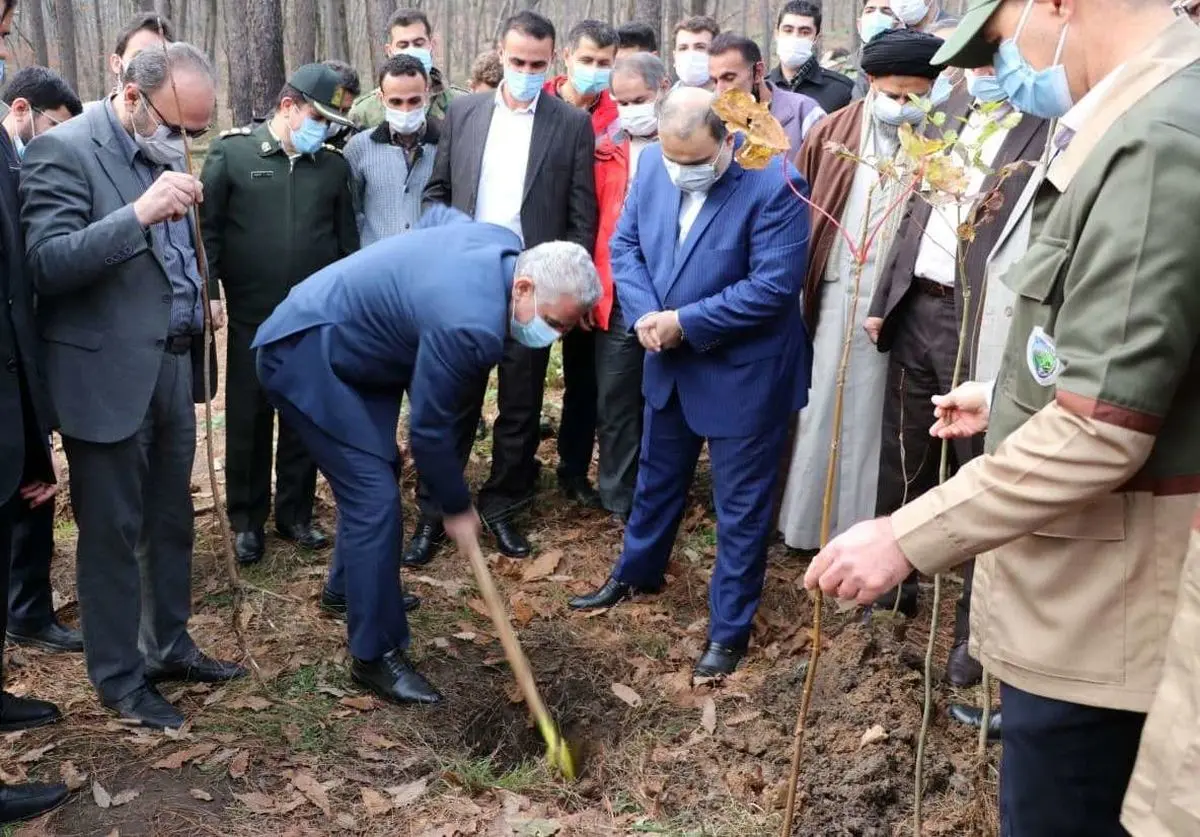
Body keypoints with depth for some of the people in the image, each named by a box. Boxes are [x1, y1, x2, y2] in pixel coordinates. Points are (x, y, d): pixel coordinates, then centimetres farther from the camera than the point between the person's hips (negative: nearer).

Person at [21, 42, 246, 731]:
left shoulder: (162, 151, 10)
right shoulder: (63, 151, -14)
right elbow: (45, 264, -24)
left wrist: (199, 296, 8)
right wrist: (140, 213, -32)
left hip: (173, 366, 8)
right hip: (108, 378, -7)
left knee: (171, 521, 18)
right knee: (111, 534, 6)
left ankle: (167, 646, 35)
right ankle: (120, 678, 21)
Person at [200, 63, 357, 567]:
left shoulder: (334, 165, 6)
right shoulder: (231, 153, -3)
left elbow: (347, 242, 11)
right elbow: (206, 228, -3)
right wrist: (209, 295, -9)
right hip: (252, 318, -2)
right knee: (247, 421, 8)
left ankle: (296, 515, 25)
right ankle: (247, 521, 22)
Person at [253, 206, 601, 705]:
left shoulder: (506, 245, -7)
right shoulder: (471, 325, -33)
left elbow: (437, 215, 15)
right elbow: (429, 429, -22)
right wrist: (457, 509, -7)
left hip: (344, 340, 11)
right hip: (304, 353, -10)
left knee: (374, 471, 22)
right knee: (374, 496, -13)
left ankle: (348, 585, 44)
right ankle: (374, 656, -2)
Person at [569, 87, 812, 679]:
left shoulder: (775, 184, -24)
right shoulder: (652, 164, -5)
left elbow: (772, 287, -26)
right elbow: (625, 244, 2)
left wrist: (685, 322, -24)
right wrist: (644, 314, -16)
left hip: (743, 371, -6)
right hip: (670, 362, 6)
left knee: (740, 503, 7)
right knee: (657, 474, 25)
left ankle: (730, 627, 22)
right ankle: (637, 570, 48)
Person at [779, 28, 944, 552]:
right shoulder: (831, 134, 1)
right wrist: (796, 287, 3)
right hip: (840, 296, 2)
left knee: (882, 415, 8)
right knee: (825, 408, 10)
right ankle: (811, 520, 24)